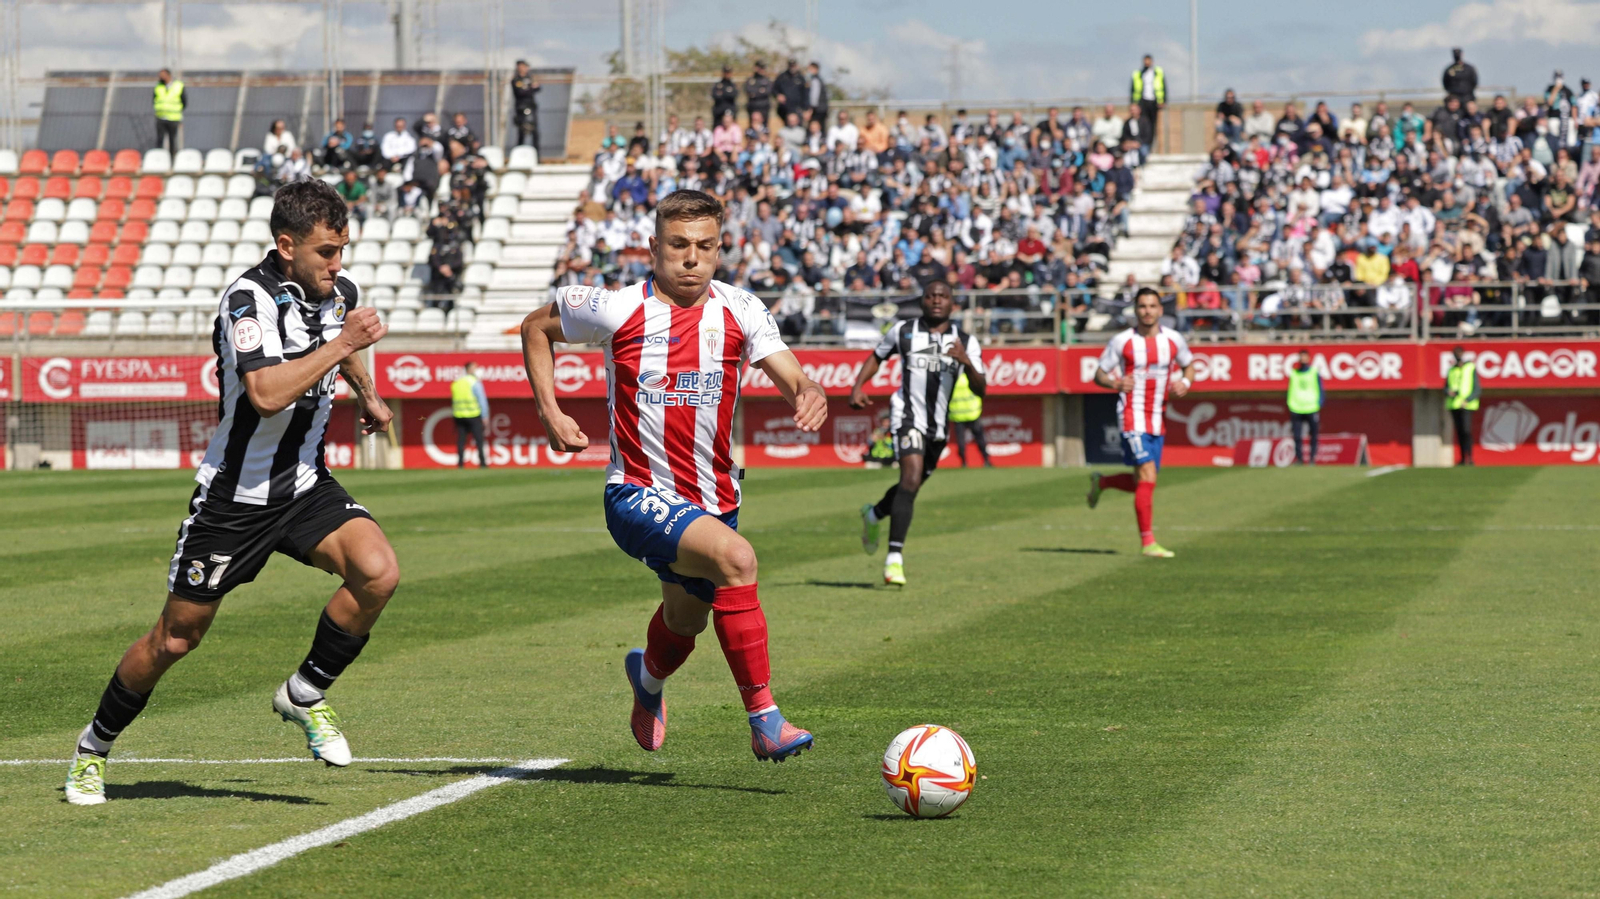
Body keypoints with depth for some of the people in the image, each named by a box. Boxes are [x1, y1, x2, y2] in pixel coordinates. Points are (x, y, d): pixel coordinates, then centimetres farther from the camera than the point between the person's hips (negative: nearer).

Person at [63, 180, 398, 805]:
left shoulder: (340, 293, 0)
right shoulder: (249, 299, -21)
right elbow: (266, 394, -36)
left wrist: (367, 395, 36)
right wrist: (342, 343, -32)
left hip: (305, 485, 5)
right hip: (234, 494, -5)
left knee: (378, 571, -21)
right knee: (176, 638, 3)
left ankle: (305, 695, 1)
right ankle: (94, 747, 26)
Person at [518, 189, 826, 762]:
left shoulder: (738, 311, -3)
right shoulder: (617, 311, -9)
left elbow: (792, 379, -10)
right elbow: (536, 328, 8)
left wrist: (808, 396, -35)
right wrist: (550, 413, -2)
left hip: (714, 498, 5)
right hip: (639, 495, -5)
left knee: (686, 620, 24)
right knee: (735, 558, -32)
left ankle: (648, 676, 63)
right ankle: (764, 720, -28)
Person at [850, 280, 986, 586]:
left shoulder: (966, 342, 2)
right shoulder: (903, 331, 1)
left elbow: (980, 389, -5)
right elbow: (877, 357, 18)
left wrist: (967, 363, -24)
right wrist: (857, 387, 3)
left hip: (939, 425, 4)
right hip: (907, 416, -4)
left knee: (912, 485, 19)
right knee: (911, 478, -23)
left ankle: (874, 515, 52)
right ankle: (894, 558, -23)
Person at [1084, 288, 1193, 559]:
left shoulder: (1173, 340, 3)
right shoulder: (1122, 342, -6)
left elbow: (1189, 365, 19)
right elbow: (1099, 375, 1)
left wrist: (1185, 382, -4)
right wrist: (1116, 383, -21)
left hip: (1158, 420, 5)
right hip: (1132, 417, -5)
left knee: (1143, 482, 11)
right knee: (1147, 476, -16)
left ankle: (1100, 482, 40)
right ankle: (1148, 543, -12)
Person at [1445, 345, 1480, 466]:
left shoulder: (1471, 368, 1)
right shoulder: (1451, 370, 14)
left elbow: (1477, 389, -1)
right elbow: (1446, 387, 19)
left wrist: (1467, 400, -14)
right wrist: (1449, 392, -5)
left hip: (1466, 405, -5)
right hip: (1453, 405, 5)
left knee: (1466, 430, -16)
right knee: (1459, 432, 5)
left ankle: (1469, 457, -16)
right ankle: (1463, 458, 8)